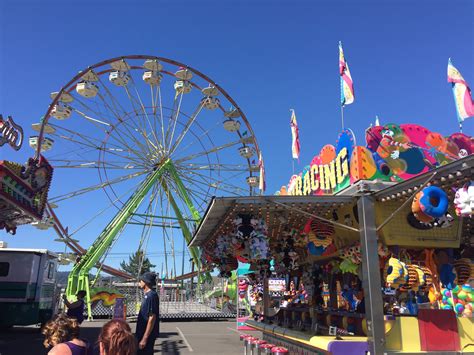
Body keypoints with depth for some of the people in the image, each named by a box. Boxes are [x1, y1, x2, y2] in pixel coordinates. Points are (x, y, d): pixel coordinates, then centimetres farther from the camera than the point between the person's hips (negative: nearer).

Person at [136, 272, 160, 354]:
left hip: (147, 335, -9)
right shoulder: (147, 295, 10)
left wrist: (144, 338, -22)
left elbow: (152, 318, -23)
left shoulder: (151, 296, -19)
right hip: (143, 333, 9)